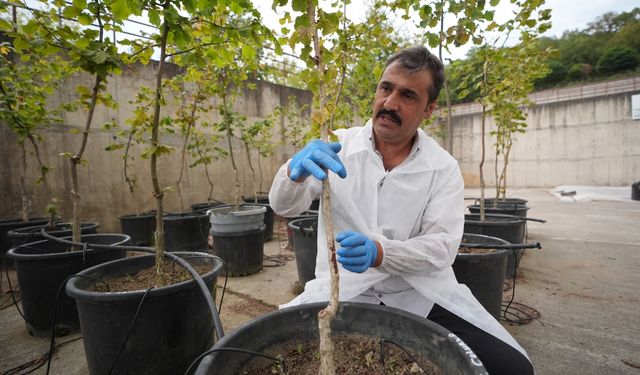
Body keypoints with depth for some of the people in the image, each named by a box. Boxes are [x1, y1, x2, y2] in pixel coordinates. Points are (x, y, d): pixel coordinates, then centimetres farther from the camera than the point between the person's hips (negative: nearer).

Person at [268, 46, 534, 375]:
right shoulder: (337, 147, -3)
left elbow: (441, 248, -10)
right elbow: (285, 207, -9)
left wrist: (379, 252, -30)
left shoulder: (444, 169, -3)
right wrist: (296, 169, -33)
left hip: (420, 293, 1)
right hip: (342, 288, 0)